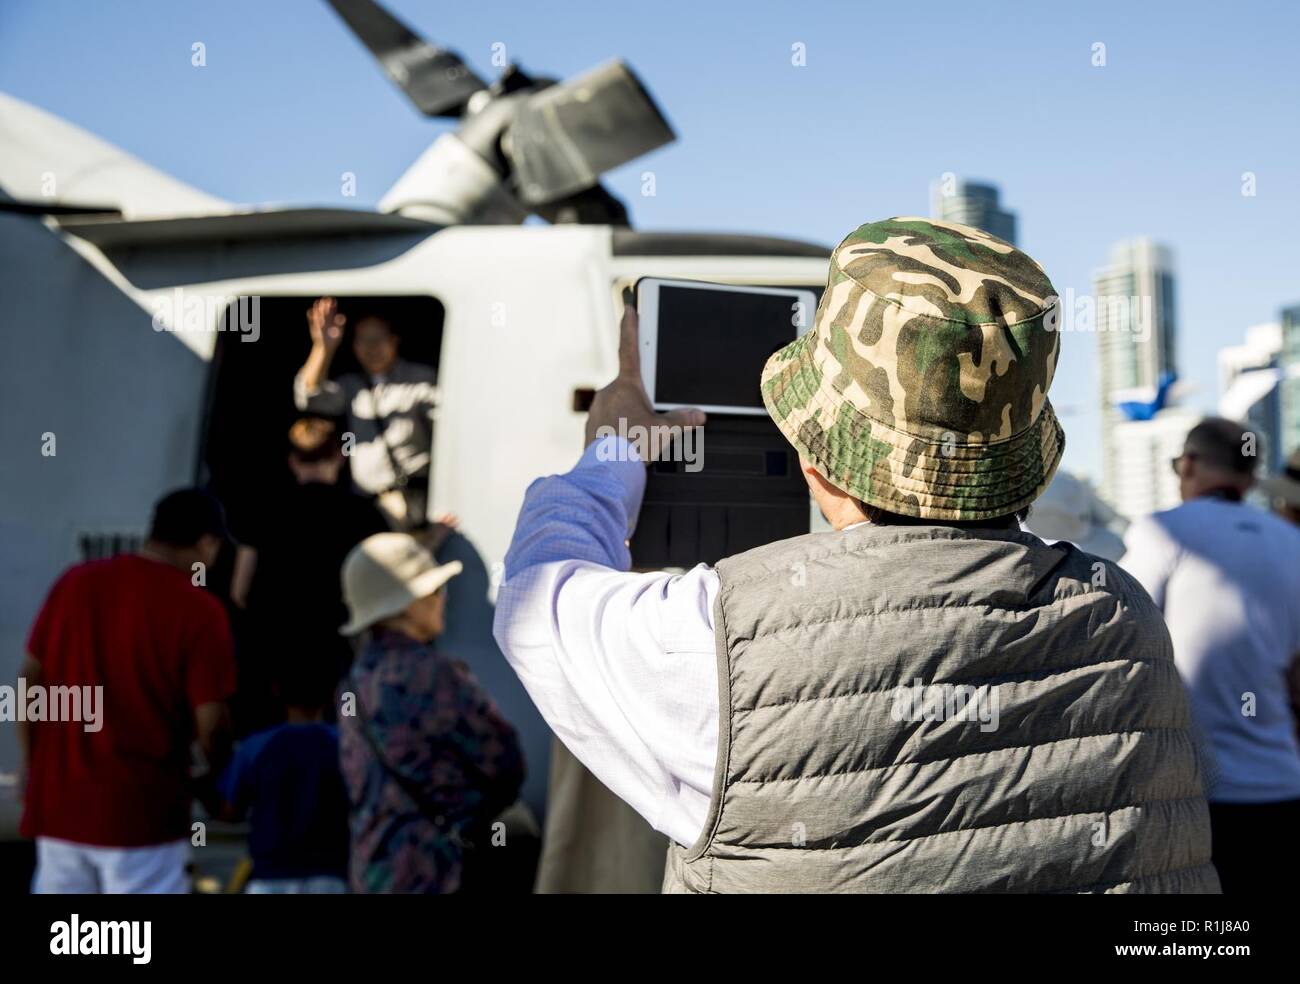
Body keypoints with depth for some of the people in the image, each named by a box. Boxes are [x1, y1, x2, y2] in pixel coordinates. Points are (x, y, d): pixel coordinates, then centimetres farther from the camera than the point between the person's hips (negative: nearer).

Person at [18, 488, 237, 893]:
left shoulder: (75, 582, 3)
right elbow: (210, 723, -13)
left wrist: (33, 769, 19)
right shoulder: (199, 611, -12)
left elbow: (30, 682, 8)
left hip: (60, 803, 5)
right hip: (144, 814, -5)